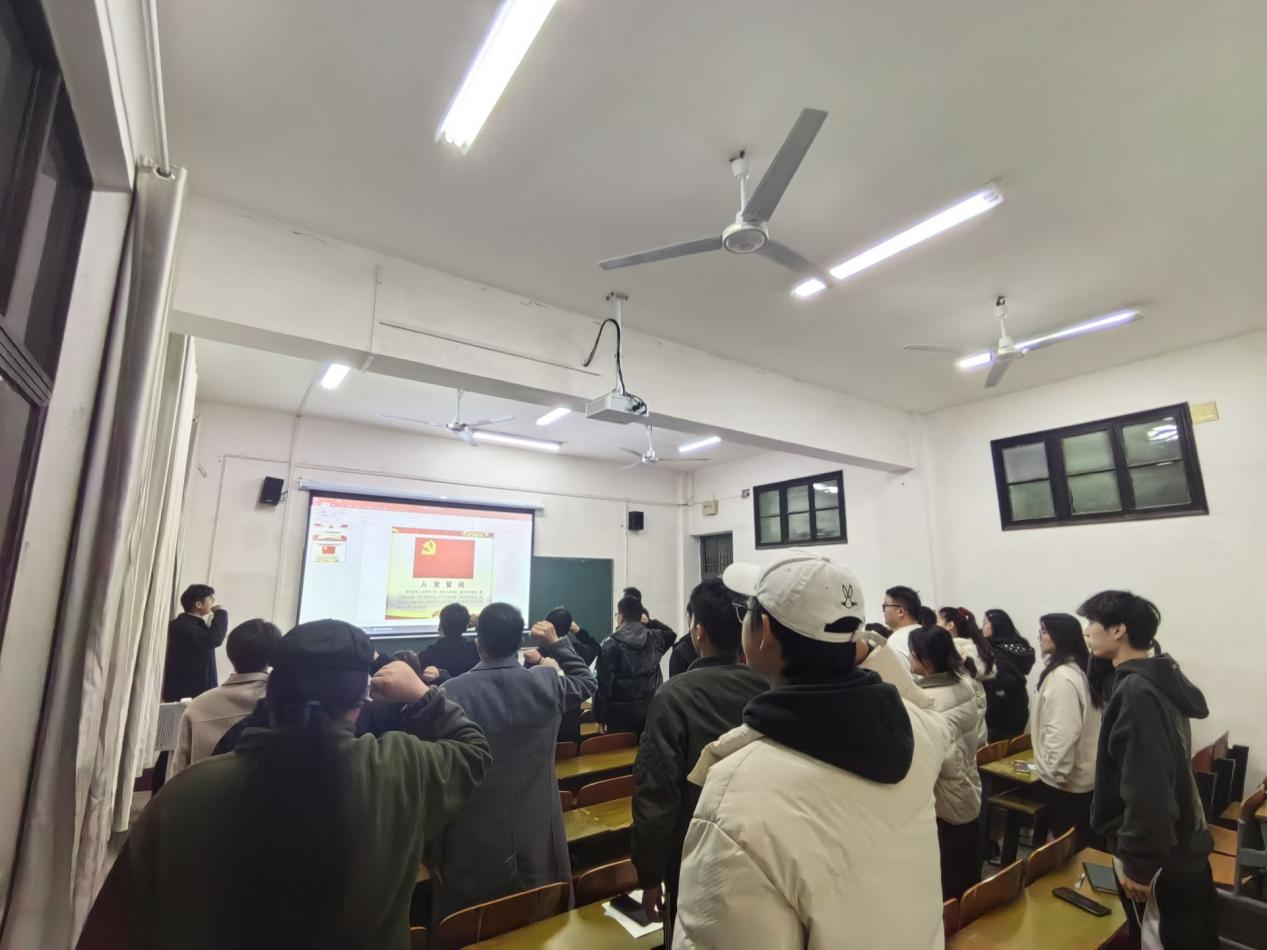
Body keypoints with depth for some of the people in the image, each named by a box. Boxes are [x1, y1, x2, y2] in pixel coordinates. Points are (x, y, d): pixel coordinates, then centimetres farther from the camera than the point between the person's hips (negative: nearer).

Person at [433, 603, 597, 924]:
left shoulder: (451, 693, -17)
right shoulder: (547, 683, -11)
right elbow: (586, 682, 10)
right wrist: (557, 644, 9)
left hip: (474, 844, -1)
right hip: (538, 836, 2)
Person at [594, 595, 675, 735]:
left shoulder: (611, 643, -11)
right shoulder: (655, 638, 2)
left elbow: (604, 682, -13)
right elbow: (670, 633, 27)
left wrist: (599, 716, -6)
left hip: (621, 713, -4)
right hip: (651, 711, 4)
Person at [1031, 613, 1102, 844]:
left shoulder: (1061, 676, -23)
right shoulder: (1077, 669, 8)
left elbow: (1063, 730, -27)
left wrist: (1058, 771, -18)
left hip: (1066, 780, -9)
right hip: (1083, 775, 9)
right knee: (1081, 841, 19)